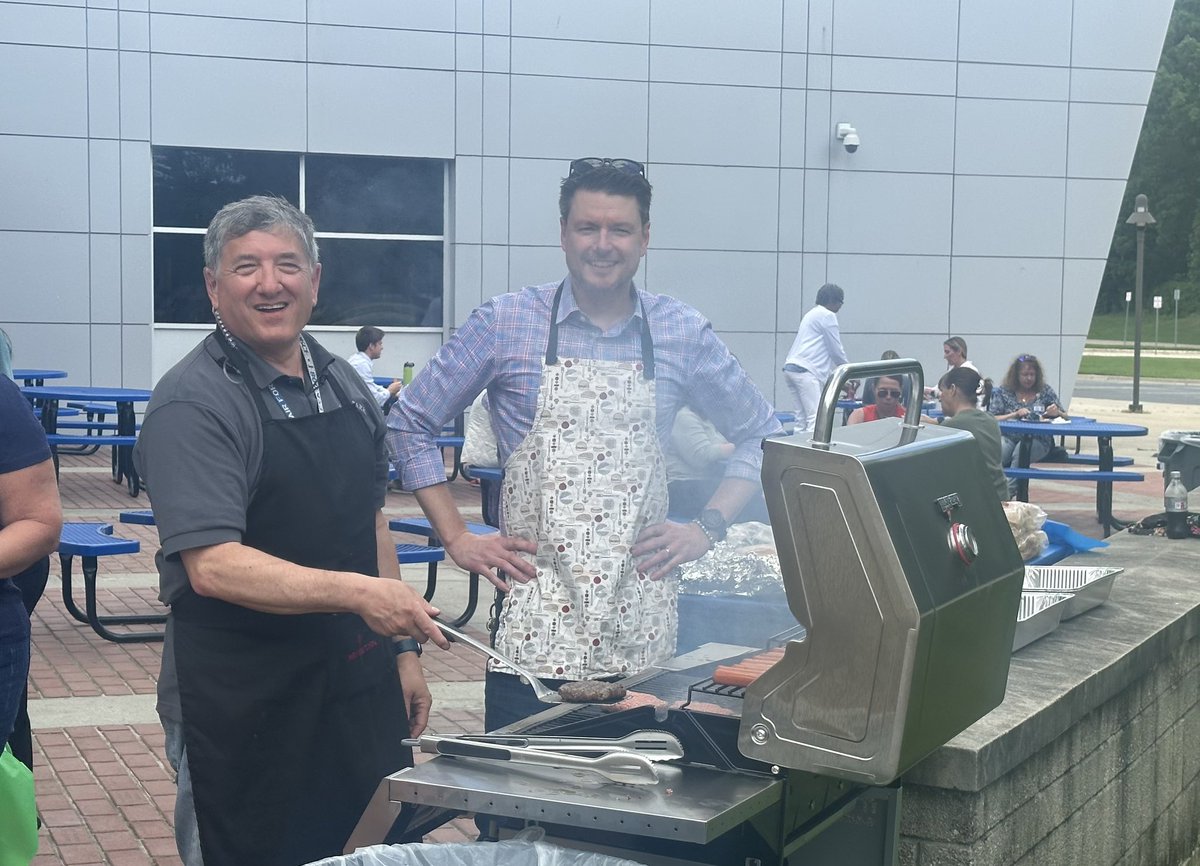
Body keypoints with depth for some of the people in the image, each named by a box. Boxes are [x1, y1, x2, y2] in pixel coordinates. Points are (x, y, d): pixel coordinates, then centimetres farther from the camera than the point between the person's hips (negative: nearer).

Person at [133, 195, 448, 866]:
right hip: (244, 703, -7)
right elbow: (213, 566, -24)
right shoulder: (193, 404, -14)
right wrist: (358, 592, -33)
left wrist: (401, 645, 14)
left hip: (361, 681, 7)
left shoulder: (343, 383, 9)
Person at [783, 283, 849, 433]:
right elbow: (836, 350, -2)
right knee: (816, 418, -15)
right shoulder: (827, 315, -3)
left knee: (802, 419, 6)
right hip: (804, 370, -10)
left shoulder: (812, 314, 26)